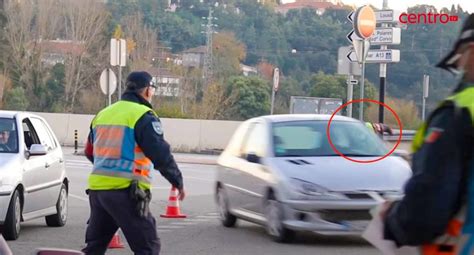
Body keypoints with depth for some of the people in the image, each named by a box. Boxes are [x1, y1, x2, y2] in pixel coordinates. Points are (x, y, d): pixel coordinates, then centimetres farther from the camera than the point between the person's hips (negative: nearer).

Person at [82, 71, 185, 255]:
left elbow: (90, 152, 27)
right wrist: (177, 181, -2)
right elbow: (161, 154, -13)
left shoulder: (103, 114, 17)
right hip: (125, 192, -8)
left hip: (96, 188, 8)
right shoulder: (143, 116, -8)